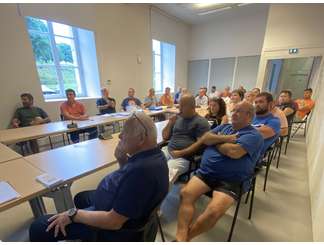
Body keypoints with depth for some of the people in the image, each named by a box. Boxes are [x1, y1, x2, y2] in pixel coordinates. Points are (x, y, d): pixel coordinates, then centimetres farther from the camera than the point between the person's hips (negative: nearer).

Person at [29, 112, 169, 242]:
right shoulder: (153, 154, -7)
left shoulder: (141, 171, -38)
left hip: (111, 223, -9)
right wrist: (121, 159, -13)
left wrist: (73, 215, -17)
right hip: (115, 204, 9)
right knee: (80, 197, 31)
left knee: (38, 227, -3)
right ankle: (85, 236, 51)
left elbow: (113, 221, -30)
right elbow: (127, 177, 7)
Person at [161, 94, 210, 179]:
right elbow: (165, 137, 16)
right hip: (167, 150, 6)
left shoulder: (201, 122, -1)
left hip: (184, 157, -5)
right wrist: (170, 123, 1)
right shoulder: (177, 118, 15)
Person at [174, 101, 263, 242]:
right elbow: (205, 138, 5)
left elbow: (234, 152, -19)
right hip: (206, 172, 5)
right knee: (185, 194, -17)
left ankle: (184, 237, -6)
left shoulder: (253, 135, 0)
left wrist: (216, 141, -1)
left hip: (231, 181, -5)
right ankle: (181, 237, -16)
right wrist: (224, 138, -9)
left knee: (214, 211, -25)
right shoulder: (224, 127, 19)